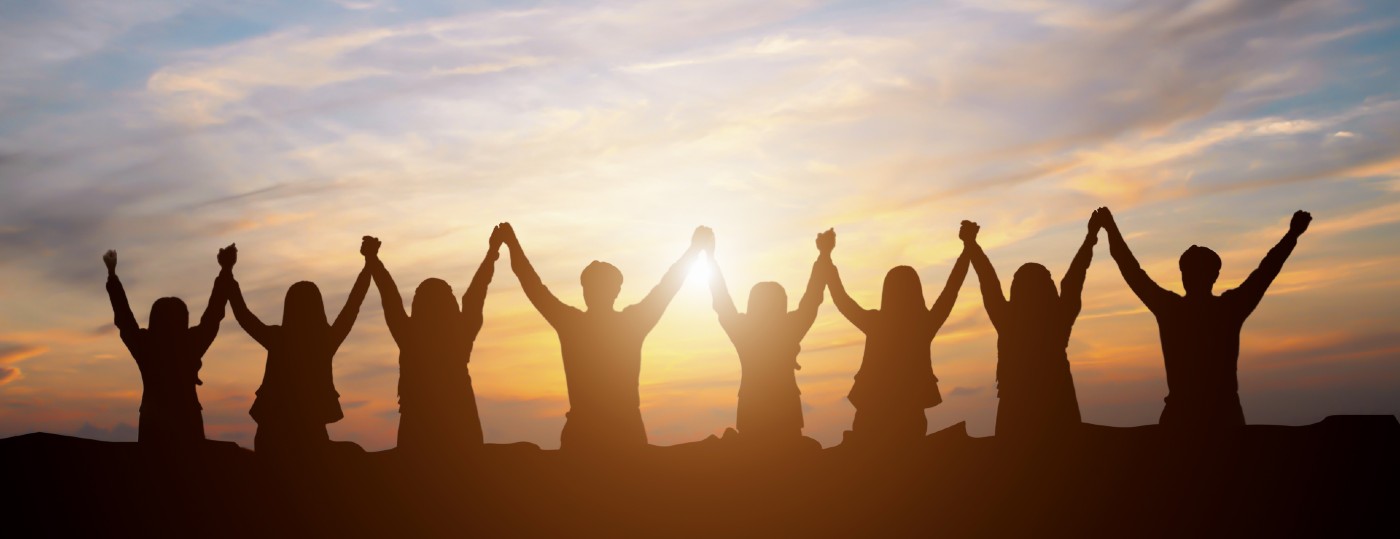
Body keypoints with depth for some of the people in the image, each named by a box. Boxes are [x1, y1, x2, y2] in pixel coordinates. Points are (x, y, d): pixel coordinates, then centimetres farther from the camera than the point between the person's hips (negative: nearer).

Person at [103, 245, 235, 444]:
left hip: (154, 426, 1)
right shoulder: (191, 344, -8)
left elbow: (123, 315, 6)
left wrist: (112, 273, 16)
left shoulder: (144, 346, -6)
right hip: (187, 423, -1)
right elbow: (214, 313, 2)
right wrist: (226, 270, 9)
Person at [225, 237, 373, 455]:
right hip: (311, 434, 0)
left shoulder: (276, 339, -6)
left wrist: (227, 272, 16)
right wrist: (370, 261, 10)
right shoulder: (326, 340, -6)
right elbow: (353, 304, 3)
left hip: (273, 433, 0)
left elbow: (242, 314, 8)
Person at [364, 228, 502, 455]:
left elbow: (390, 298, 3)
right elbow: (475, 296, 6)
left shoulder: (409, 335, -7)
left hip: (418, 429, -1)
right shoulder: (460, 334, -4)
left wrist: (373, 259, 16)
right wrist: (492, 252, 17)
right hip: (460, 426, 1)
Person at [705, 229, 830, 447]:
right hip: (785, 414, -1)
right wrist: (824, 254, 9)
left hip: (751, 416, 2)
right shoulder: (789, 329, -8)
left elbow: (721, 303, 6)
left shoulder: (742, 331, -5)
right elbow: (812, 298, 1)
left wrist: (710, 255, 14)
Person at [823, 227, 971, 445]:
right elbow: (952, 287, 3)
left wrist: (826, 258, 10)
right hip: (909, 417, 1)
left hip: (871, 416, -1)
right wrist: (968, 247, 10)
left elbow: (840, 298, 3)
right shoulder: (925, 323, -7)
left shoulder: (874, 323, -8)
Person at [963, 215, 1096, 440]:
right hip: (1057, 407, 0)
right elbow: (1075, 277, 2)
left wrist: (971, 243, 13)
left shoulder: (1007, 321, -8)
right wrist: (1091, 236, 12)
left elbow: (989, 283, 2)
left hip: (1015, 410, 0)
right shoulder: (1059, 319, -7)